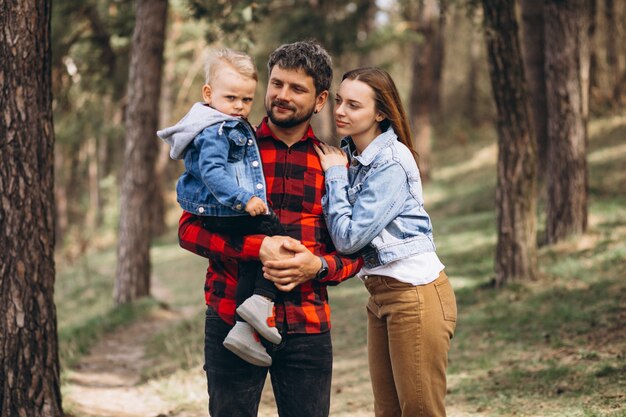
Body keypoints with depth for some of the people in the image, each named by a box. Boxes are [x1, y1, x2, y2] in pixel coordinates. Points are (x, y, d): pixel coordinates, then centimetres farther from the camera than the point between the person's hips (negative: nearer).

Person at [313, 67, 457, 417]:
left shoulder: (391, 164, -17)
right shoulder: (350, 156, 9)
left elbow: (349, 237, -18)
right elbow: (340, 234, 7)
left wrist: (335, 174, -9)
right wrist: (337, 170, -3)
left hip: (416, 294, -9)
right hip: (381, 295, 9)